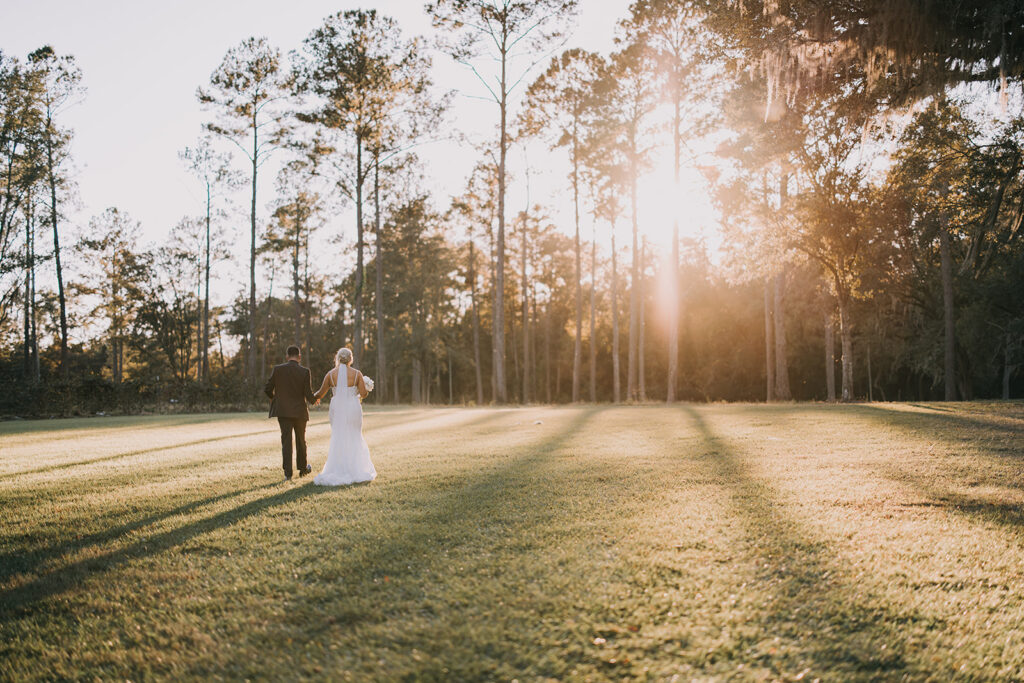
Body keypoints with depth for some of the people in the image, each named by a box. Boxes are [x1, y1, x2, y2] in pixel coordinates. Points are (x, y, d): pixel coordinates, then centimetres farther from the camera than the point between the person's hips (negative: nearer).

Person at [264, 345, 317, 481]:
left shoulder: (278, 369, -5)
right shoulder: (305, 371, -8)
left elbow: (267, 389, -2)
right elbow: (309, 394, -10)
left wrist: (273, 398, 20)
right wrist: (314, 400, 12)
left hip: (283, 411, 0)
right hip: (300, 411, 0)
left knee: (286, 441, 3)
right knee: (301, 440, 17)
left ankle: (288, 473, -2)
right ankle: (302, 468, 31)